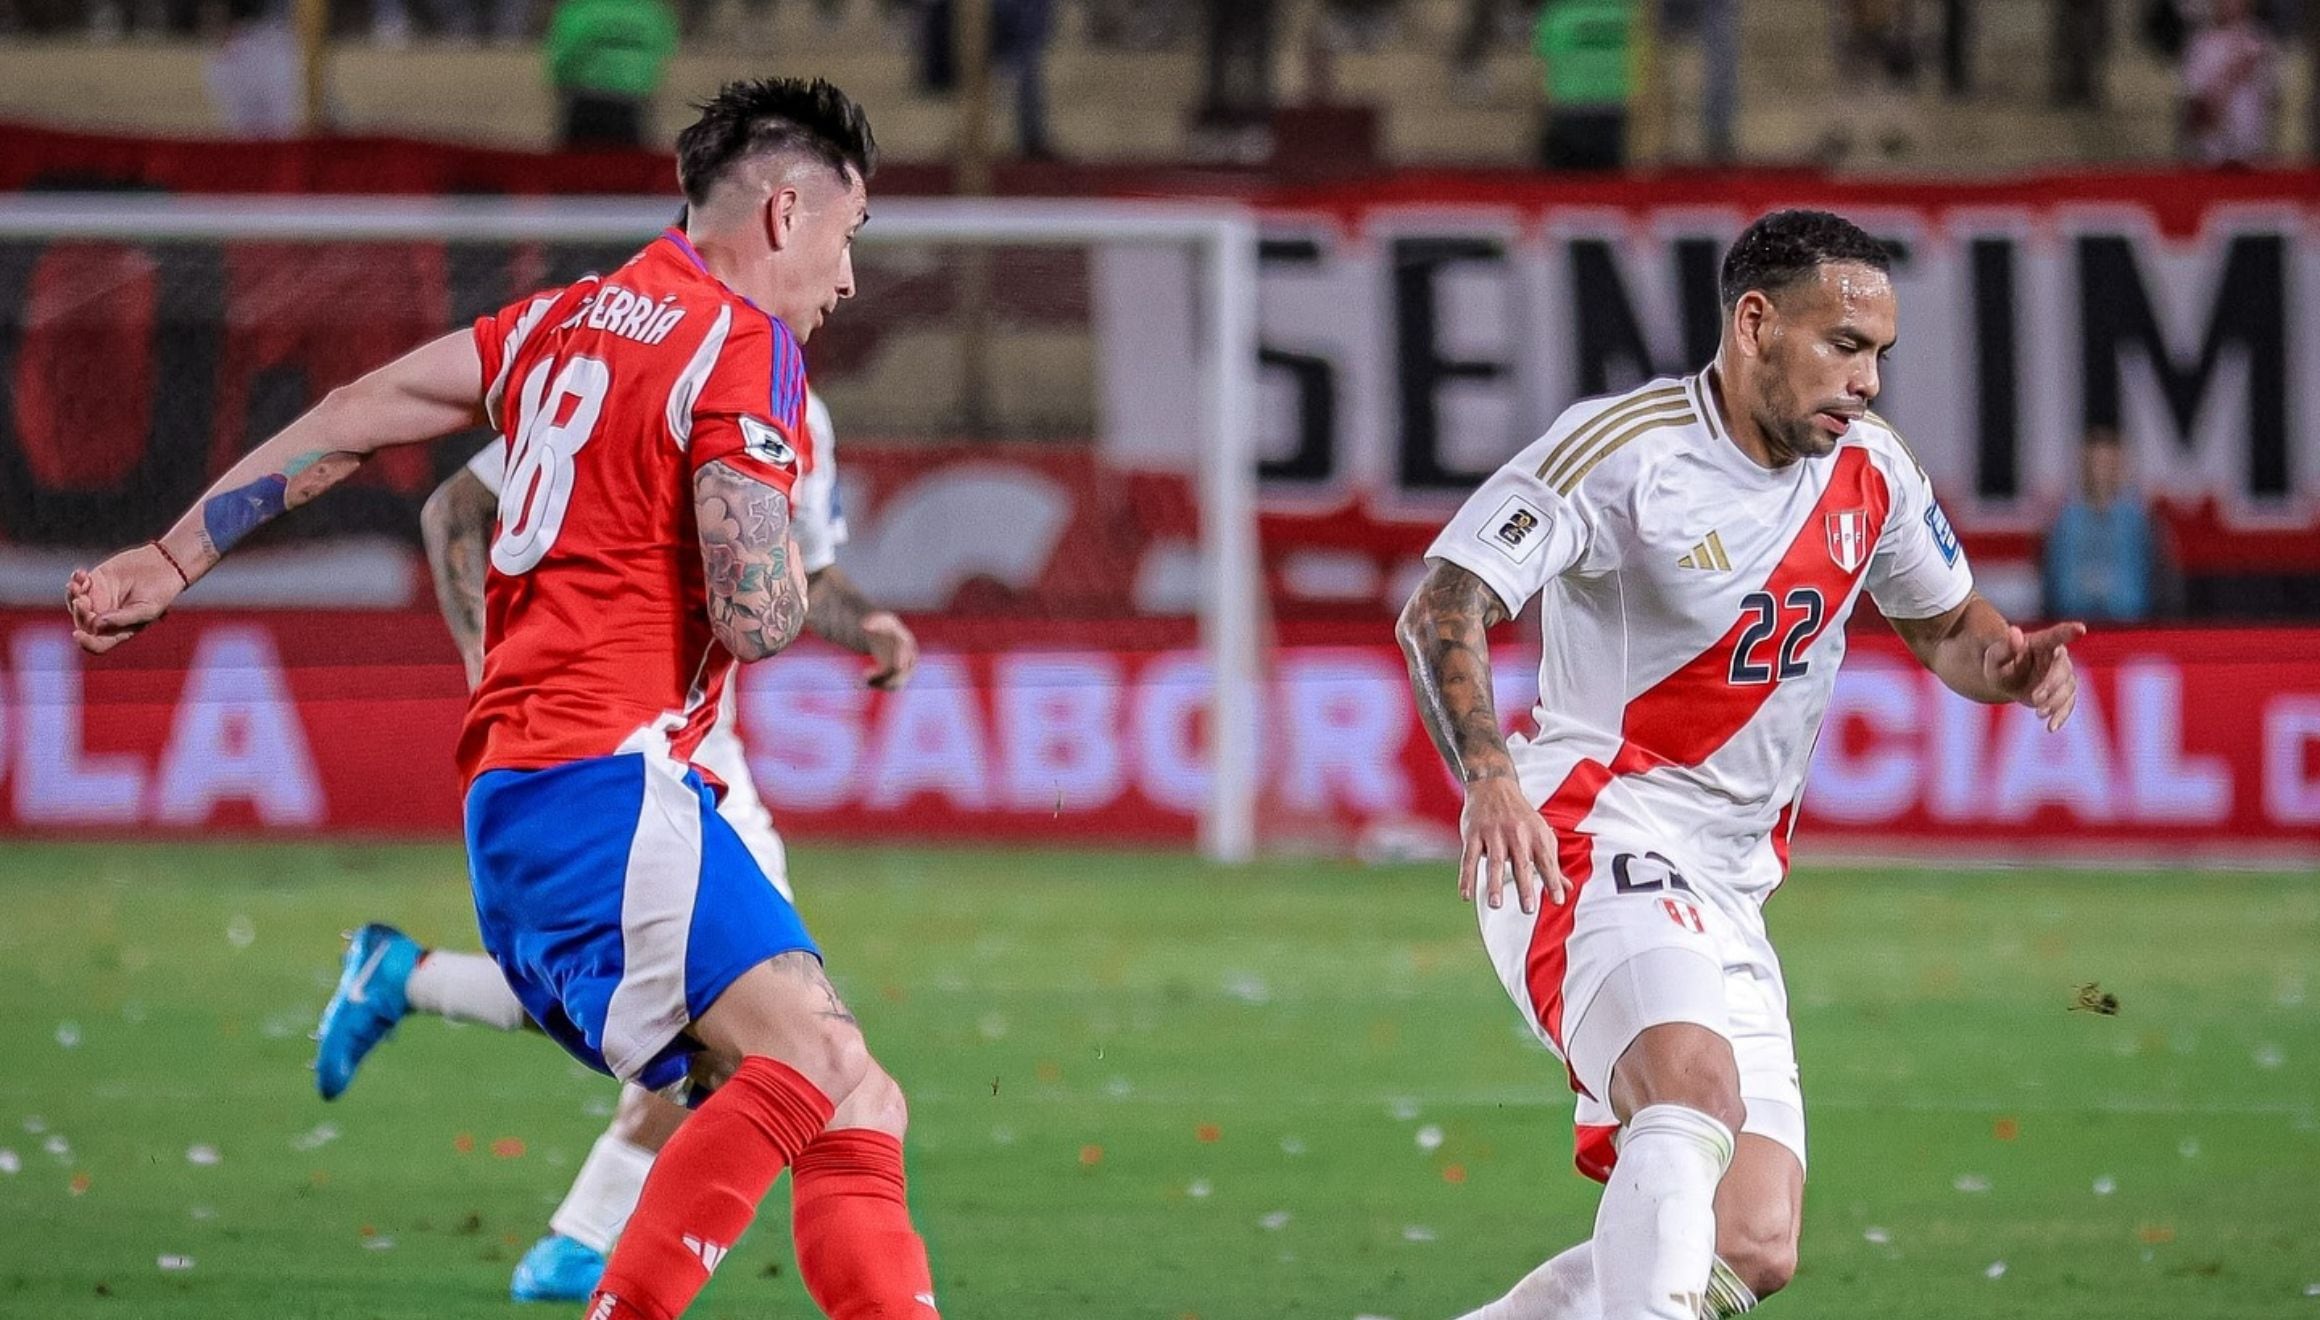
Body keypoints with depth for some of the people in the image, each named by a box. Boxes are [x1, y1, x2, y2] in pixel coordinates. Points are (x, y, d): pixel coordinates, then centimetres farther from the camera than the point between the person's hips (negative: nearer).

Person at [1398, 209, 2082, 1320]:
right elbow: (1441, 608, -17)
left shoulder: (1871, 470, 8)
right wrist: (1489, 775, -34)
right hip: (1589, 842, -7)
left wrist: (2005, 663, -1)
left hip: (1725, 892, 7)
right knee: (1697, 1084, -35)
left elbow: (1943, 623, 24)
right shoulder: (1622, 447, -12)